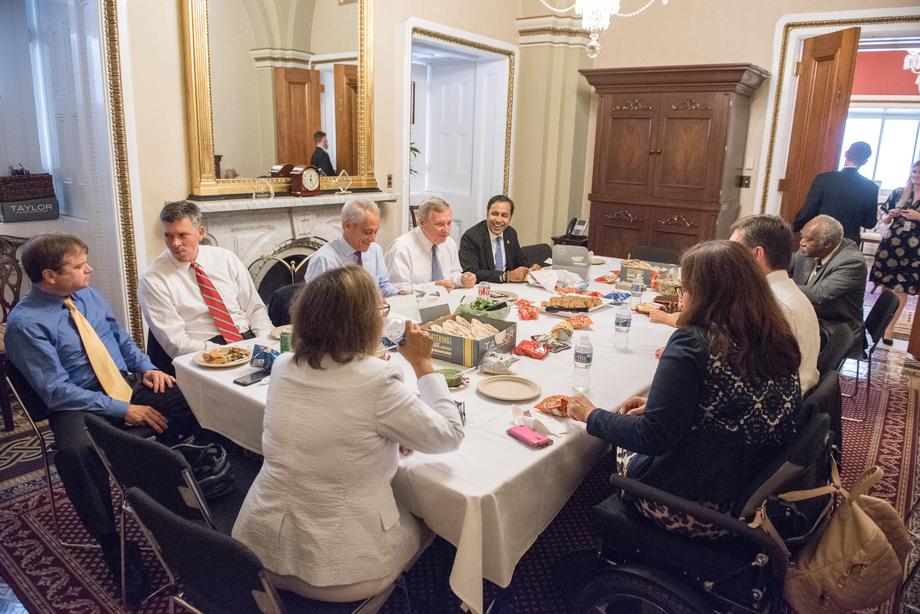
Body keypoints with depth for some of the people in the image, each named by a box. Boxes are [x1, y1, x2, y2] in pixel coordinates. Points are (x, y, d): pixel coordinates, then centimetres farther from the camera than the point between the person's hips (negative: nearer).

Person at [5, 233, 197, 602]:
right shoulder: (24, 322, -12)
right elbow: (56, 390, -16)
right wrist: (122, 410, -21)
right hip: (80, 404, -5)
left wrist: (146, 368, -1)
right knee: (75, 450, -38)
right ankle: (111, 542, -19)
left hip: (129, 386, 6)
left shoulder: (88, 295, 7)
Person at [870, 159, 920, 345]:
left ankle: (890, 327, 10)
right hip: (891, 244, 2)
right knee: (886, 284, 9)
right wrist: (890, 215, -11)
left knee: (901, 288, 2)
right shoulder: (898, 193, 5)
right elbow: (884, 220, 10)